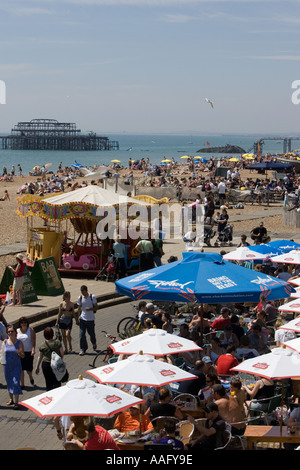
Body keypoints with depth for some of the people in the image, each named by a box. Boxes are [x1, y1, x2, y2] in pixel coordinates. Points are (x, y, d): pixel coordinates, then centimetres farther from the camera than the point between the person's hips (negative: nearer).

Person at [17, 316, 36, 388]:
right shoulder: (17, 331, 5)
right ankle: (22, 384, 12)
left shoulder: (31, 330, -2)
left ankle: (30, 377, 34)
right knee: (21, 369, 2)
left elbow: (33, 340, -6)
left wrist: (33, 349, -17)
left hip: (29, 352, -2)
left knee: (29, 368, 0)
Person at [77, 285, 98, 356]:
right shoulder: (80, 298, 2)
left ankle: (94, 344, 40)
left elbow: (95, 308, -5)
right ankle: (83, 349, 5)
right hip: (82, 319, 2)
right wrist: (77, 318, 7)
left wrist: (90, 309, -25)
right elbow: (79, 309, 11)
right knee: (82, 334, -5)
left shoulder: (92, 297, -7)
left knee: (91, 333, 10)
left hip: (90, 319, -2)